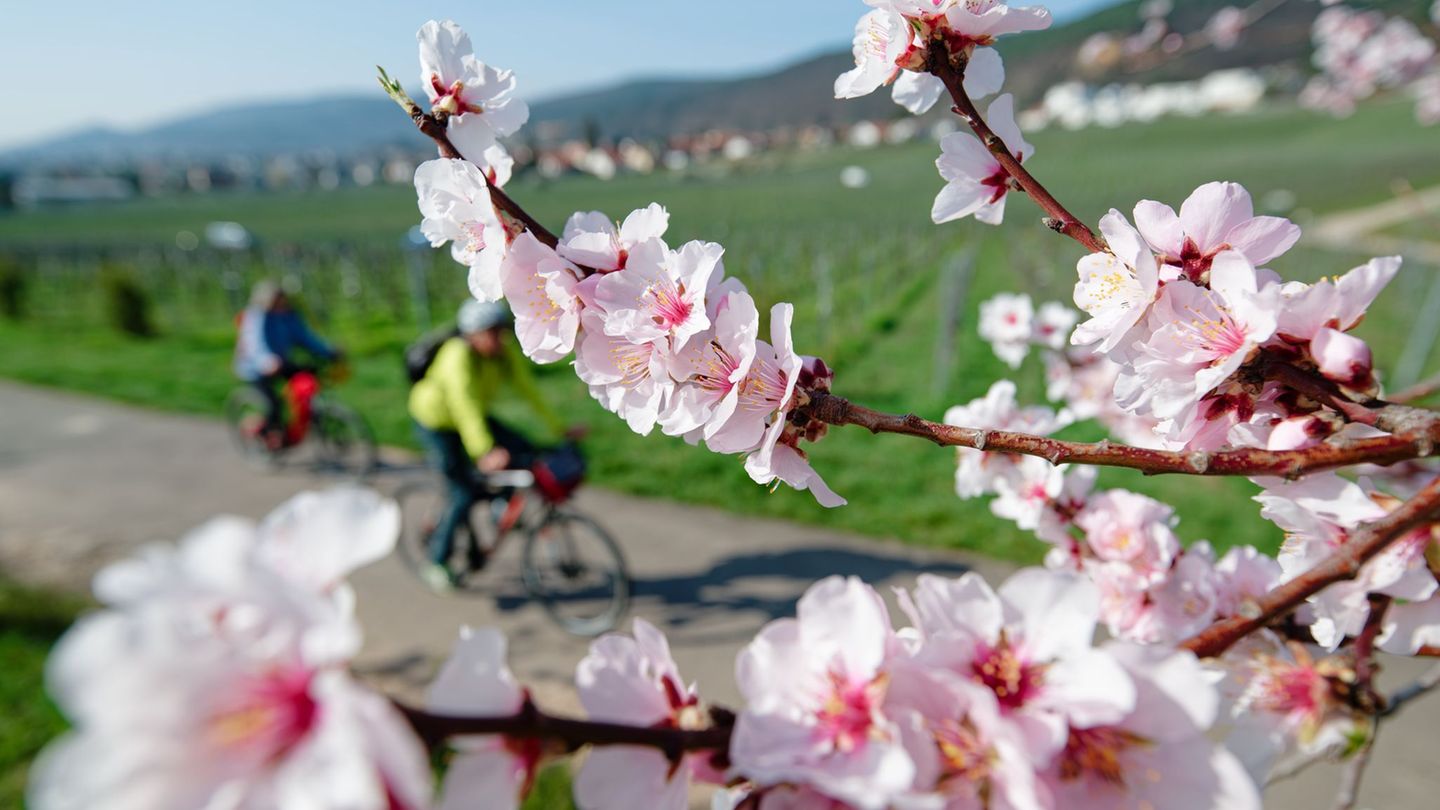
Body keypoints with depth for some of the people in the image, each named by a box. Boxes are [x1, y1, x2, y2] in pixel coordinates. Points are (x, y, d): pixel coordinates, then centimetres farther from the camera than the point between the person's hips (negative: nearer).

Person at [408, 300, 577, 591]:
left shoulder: (506, 352, -16)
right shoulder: (458, 357, -34)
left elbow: (527, 389, -14)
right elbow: (465, 408, -45)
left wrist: (559, 428, -18)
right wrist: (484, 453, -56)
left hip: (477, 415, 6)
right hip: (435, 422, -6)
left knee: (526, 453, -13)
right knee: (464, 495, -8)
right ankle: (436, 562, 10)